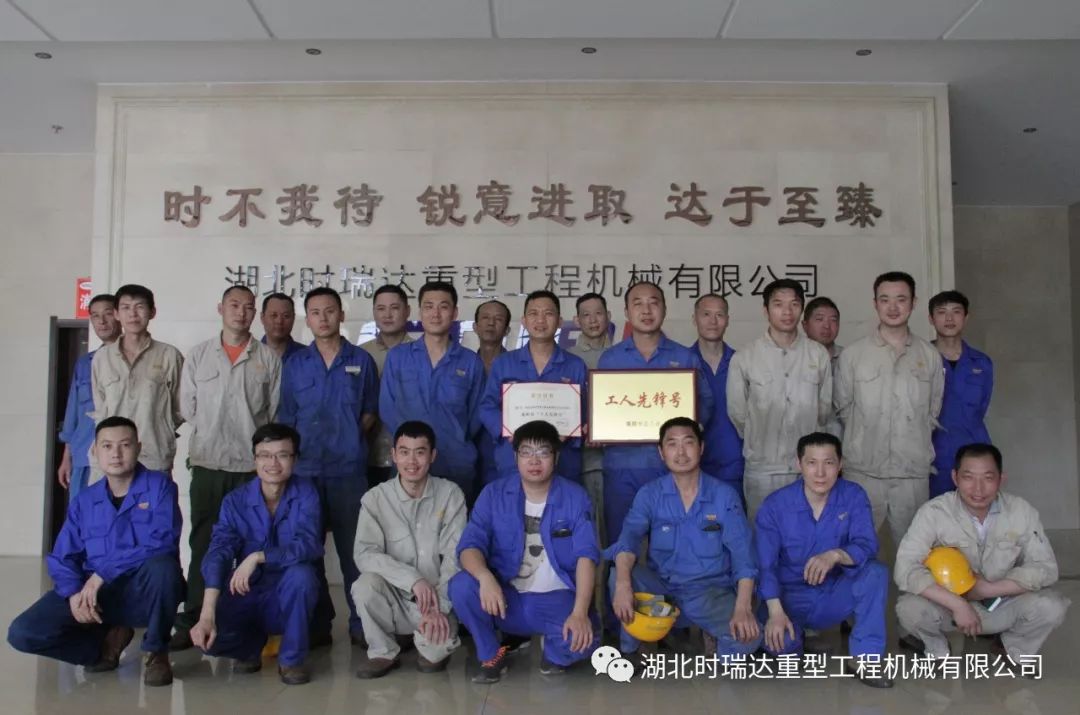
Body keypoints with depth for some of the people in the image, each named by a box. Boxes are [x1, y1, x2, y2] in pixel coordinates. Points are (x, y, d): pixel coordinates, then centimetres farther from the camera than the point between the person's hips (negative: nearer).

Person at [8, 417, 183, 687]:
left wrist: (104, 573, -21)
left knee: (162, 565, -38)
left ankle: (156, 652, -11)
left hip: (142, 593, -3)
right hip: (93, 592, 4)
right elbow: (61, 558, 5)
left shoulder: (159, 486, -4)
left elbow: (162, 542, -18)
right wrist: (74, 593, -16)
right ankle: (109, 639, 9)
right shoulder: (84, 501, 8)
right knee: (23, 632, -16)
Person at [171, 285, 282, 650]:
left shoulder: (269, 359, 5)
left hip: (253, 464, -1)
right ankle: (192, 620, 11)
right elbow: (188, 407, 9)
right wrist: (213, 436, 4)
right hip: (207, 462, 1)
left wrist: (256, 443, 0)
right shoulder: (198, 355, 9)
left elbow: (276, 412, 4)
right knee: (203, 544, 4)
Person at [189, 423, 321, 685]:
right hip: (246, 595, 2)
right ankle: (252, 645, 11)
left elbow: (309, 545, -27)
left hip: (289, 601, -1)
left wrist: (257, 557, -38)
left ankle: (292, 659, -10)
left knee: (301, 573, -34)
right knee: (208, 637, -26)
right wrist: (206, 615, -33)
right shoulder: (235, 500, -8)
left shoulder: (305, 494, -12)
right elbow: (218, 554, -21)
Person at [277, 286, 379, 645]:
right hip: (305, 469, 2)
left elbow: (370, 412, 9)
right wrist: (290, 455, 2)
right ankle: (316, 624, 18)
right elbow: (286, 418, 11)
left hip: (349, 470, -1)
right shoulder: (295, 364, 9)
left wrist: (353, 439, -5)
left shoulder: (361, 361, 6)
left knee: (353, 548, 1)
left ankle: (360, 624, 12)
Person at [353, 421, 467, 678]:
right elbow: (364, 554, -17)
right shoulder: (375, 498, -8)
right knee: (365, 584, -30)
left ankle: (430, 650, 11)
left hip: (436, 599, -1)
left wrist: (439, 607, -23)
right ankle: (383, 652, -1)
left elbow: (455, 556, -12)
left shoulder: (450, 494, -8)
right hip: (394, 598, 1)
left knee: (439, 643, -30)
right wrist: (413, 579, -29)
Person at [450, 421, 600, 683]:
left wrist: (580, 612, -28)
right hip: (507, 598, 1)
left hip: (556, 600, -1)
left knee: (583, 640, -31)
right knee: (461, 585, -28)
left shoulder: (575, 497, -5)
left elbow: (586, 554, -14)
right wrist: (485, 578, -36)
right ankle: (492, 655, -1)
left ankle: (554, 653, 8)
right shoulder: (494, 494, -2)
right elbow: (470, 545, -12)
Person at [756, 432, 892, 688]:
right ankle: (792, 640, 9)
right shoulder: (775, 505, -12)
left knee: (875, 572, -26)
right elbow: (765, 565, -16)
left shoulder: (854, 497, -7)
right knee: (777, 640, -31)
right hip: (791, 596, -2)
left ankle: (866, 658, -13)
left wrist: (835, 555, -41)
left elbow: (867, 546, -19)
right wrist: (775, 612, -29)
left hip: (835, 596, 2)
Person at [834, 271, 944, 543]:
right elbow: (842, 408, 6)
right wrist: (865, 439, 10)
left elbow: (934, 409, 15)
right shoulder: (852, 354, 0)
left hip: (913, 472, 2)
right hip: (862, 471, -2)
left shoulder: (930, 356, 6)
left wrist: (913, 441, 12)